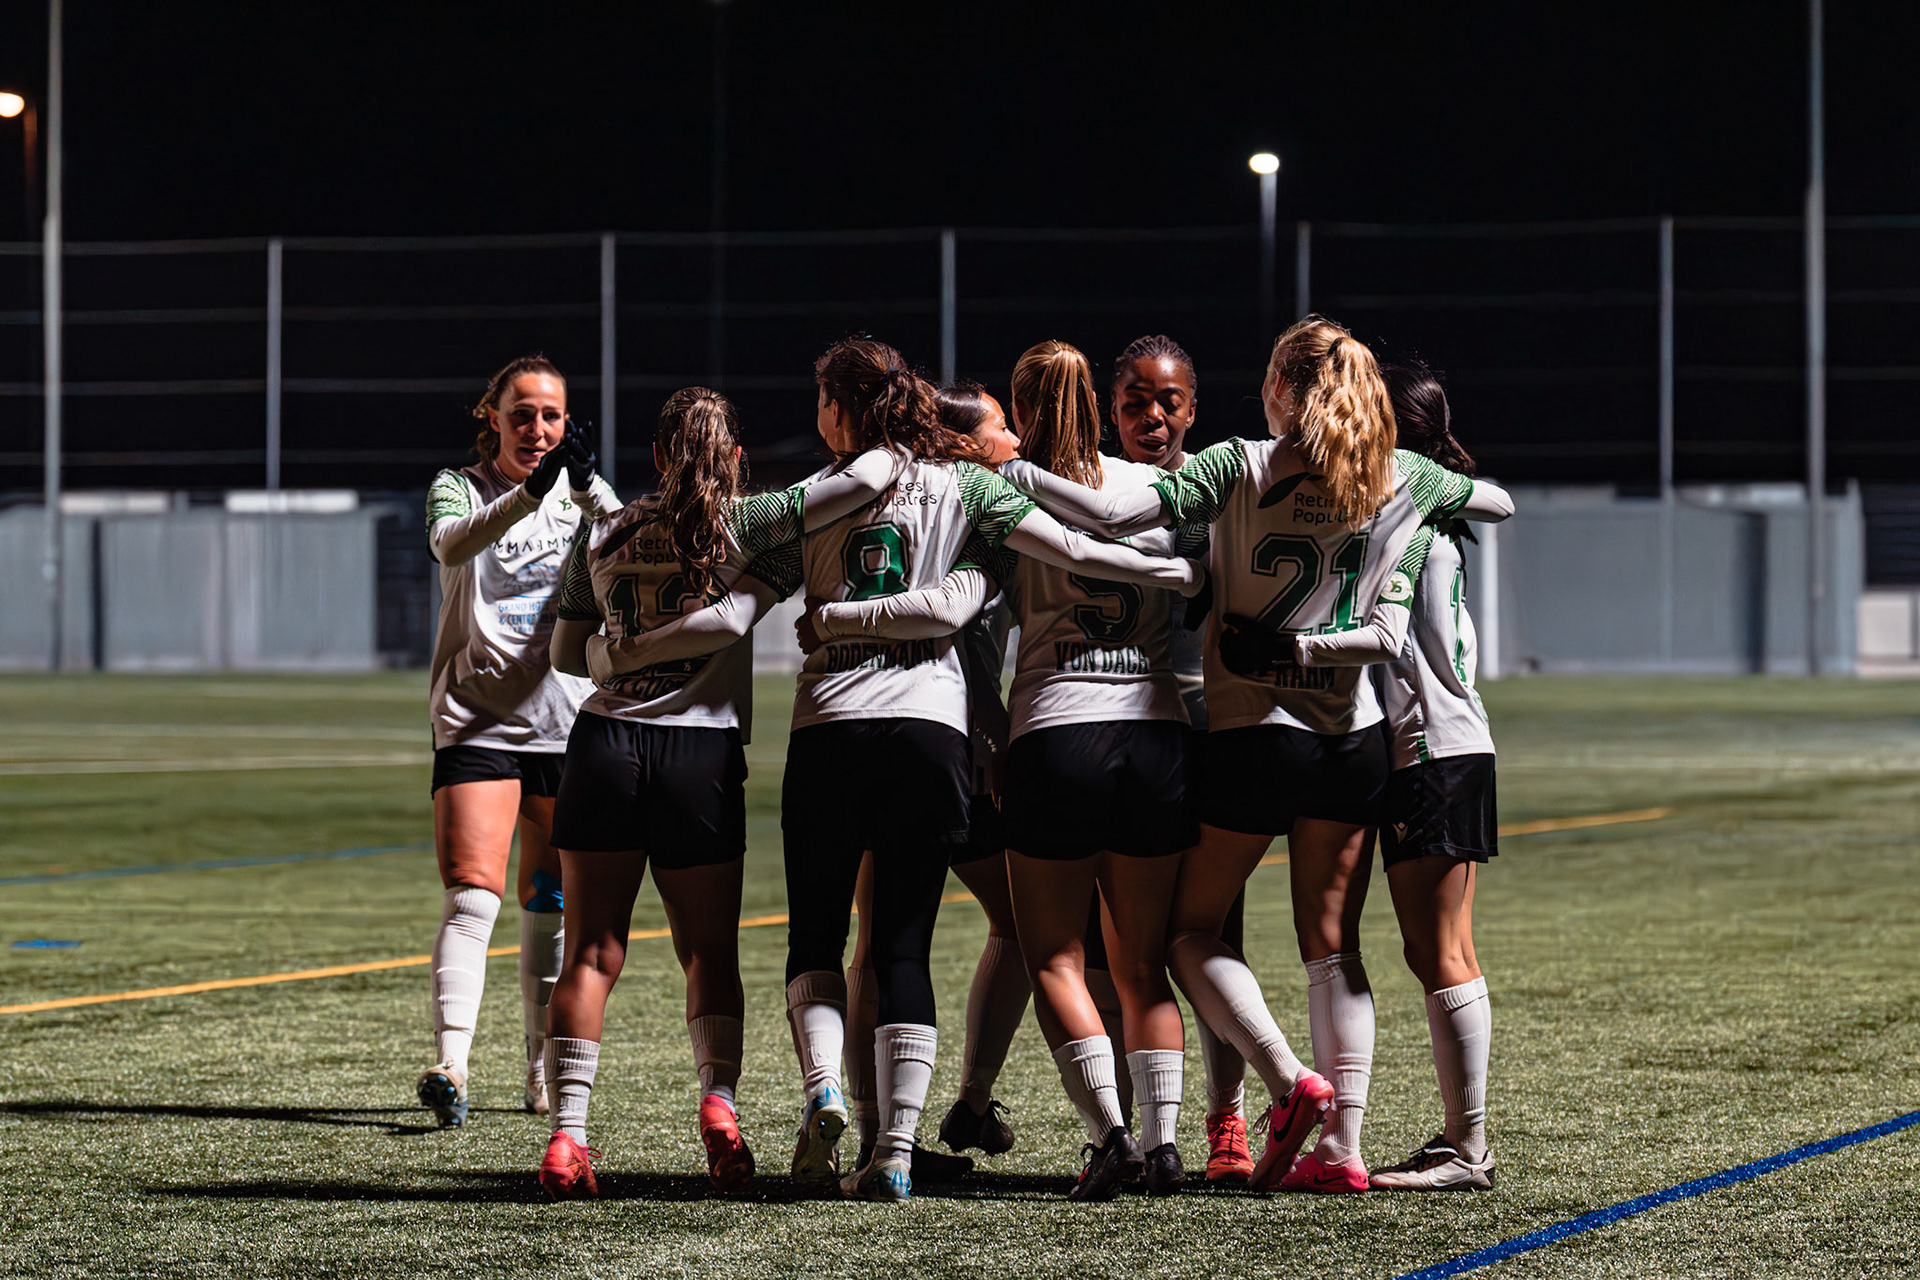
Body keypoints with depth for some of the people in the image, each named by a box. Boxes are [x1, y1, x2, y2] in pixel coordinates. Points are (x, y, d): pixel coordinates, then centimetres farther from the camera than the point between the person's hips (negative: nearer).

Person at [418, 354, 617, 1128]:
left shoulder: (579, 490, 8)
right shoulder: (459, 487, 0)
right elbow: (452, 543, -23)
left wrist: (587, 487, -30)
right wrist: (530, 492, -39)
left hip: (566, 724, 3)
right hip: (476, 723, -3)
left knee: (550, 909, 8)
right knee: (472, 894, -16)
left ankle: (544, 1075, 20)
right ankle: (450, 1068, -24)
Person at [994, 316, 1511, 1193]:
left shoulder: (1242, 468, -9)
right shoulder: (1402, 480, 3)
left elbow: (1116, 514, -18)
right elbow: (1497, 503, 22)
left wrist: (1012, 474, -8)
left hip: (1251, 735, -4)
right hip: (1353, 742, 4)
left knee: (1192, 930, 9)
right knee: (1332, 947, 9)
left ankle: (1291, 1082, -10)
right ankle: (1341, 1146, 3)